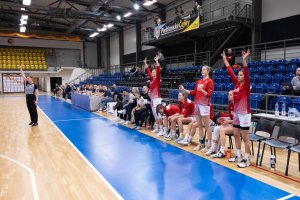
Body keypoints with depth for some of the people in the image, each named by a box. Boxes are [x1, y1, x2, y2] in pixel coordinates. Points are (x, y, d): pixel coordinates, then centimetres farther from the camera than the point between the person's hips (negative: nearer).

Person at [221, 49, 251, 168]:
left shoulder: (246, 86, -9)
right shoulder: (236, 84, 8)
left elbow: (247, 73, -24)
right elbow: (230, 72, 11)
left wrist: (244, 60, -33)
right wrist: (225, 60, 12)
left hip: (244, 114, -7)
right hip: (236, 113, 7)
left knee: (245, 137, -1)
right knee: (236, 135, 14)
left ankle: (247, 160, 8)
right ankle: (238, 156, 26)